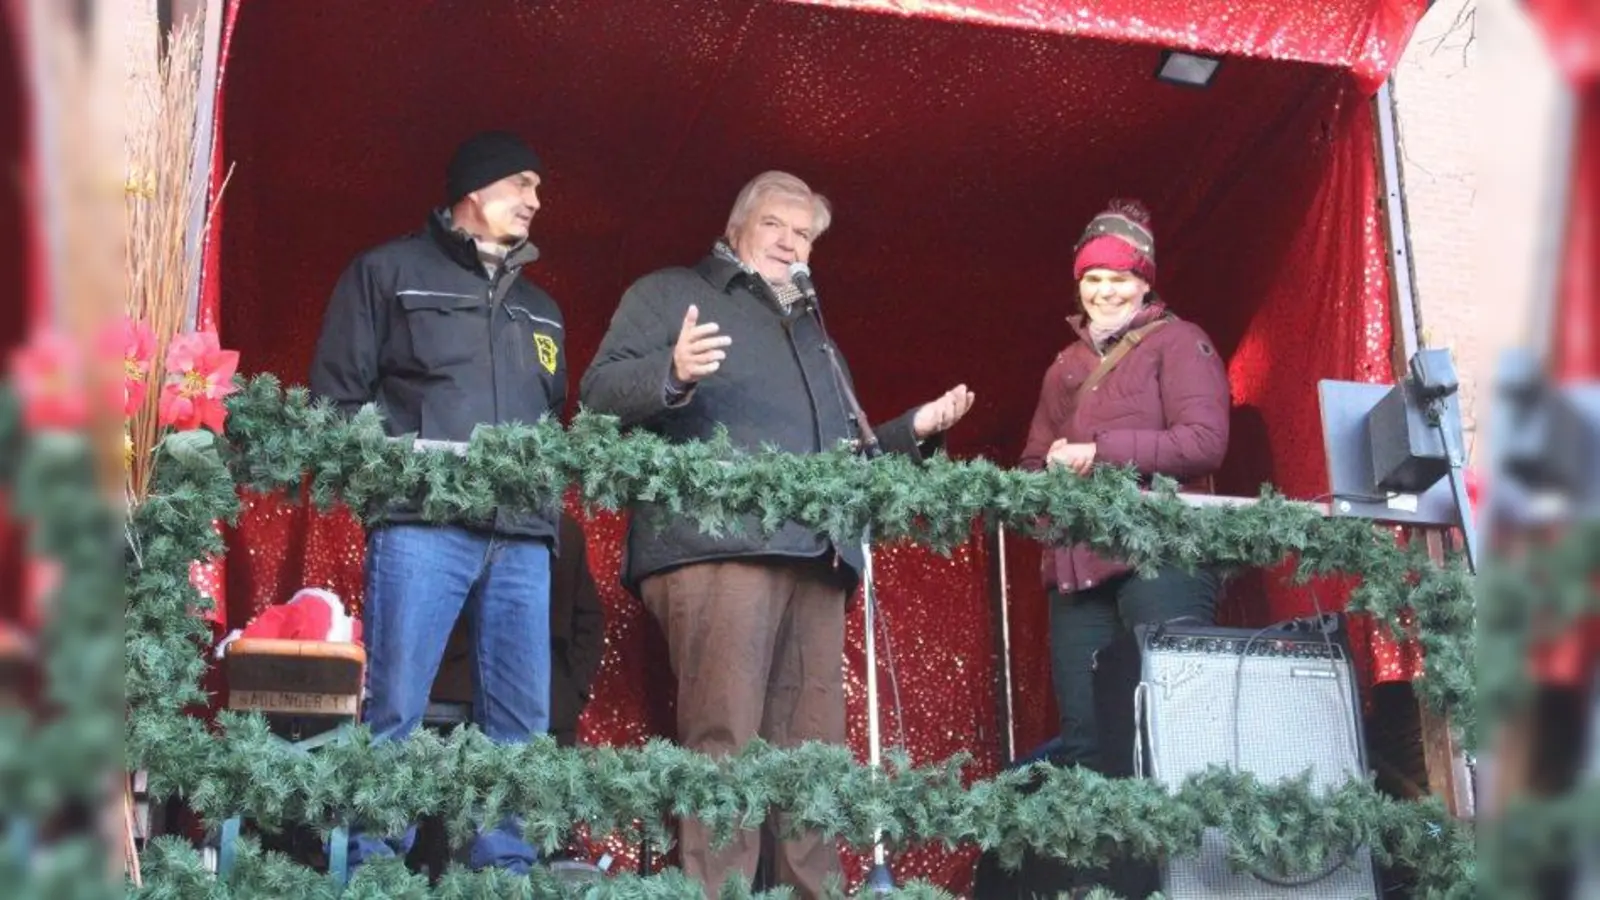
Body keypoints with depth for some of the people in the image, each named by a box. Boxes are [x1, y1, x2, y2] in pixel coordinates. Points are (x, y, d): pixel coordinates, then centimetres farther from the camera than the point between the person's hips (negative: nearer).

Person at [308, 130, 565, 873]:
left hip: (523, 535, 5)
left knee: (521, 721, -1)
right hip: (422, 524, -5)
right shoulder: (389, 272, 10)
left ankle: (505, 870, 3)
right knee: (396, 709, -10)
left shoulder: (539, 308, 27)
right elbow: (337, 390, 4)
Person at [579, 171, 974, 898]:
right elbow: (601, 392, 1)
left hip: (816, 559, 7)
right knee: (722, 743, -16)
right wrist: (672, 374, -18)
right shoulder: (670, 294, 14)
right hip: (718, 547, -7)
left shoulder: (813, 332, 35)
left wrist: (913, 431, 22)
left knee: (811, 753, 1)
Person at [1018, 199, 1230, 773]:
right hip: (1078, 565, 6)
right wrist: (1051, 467, 2)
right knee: (1083, 734, 1)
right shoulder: (1066, 365, 25)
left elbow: (1205, 442, -9)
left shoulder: (1176, 341, 6)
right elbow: (1033, 463, 28)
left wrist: (1100, 451, -11)